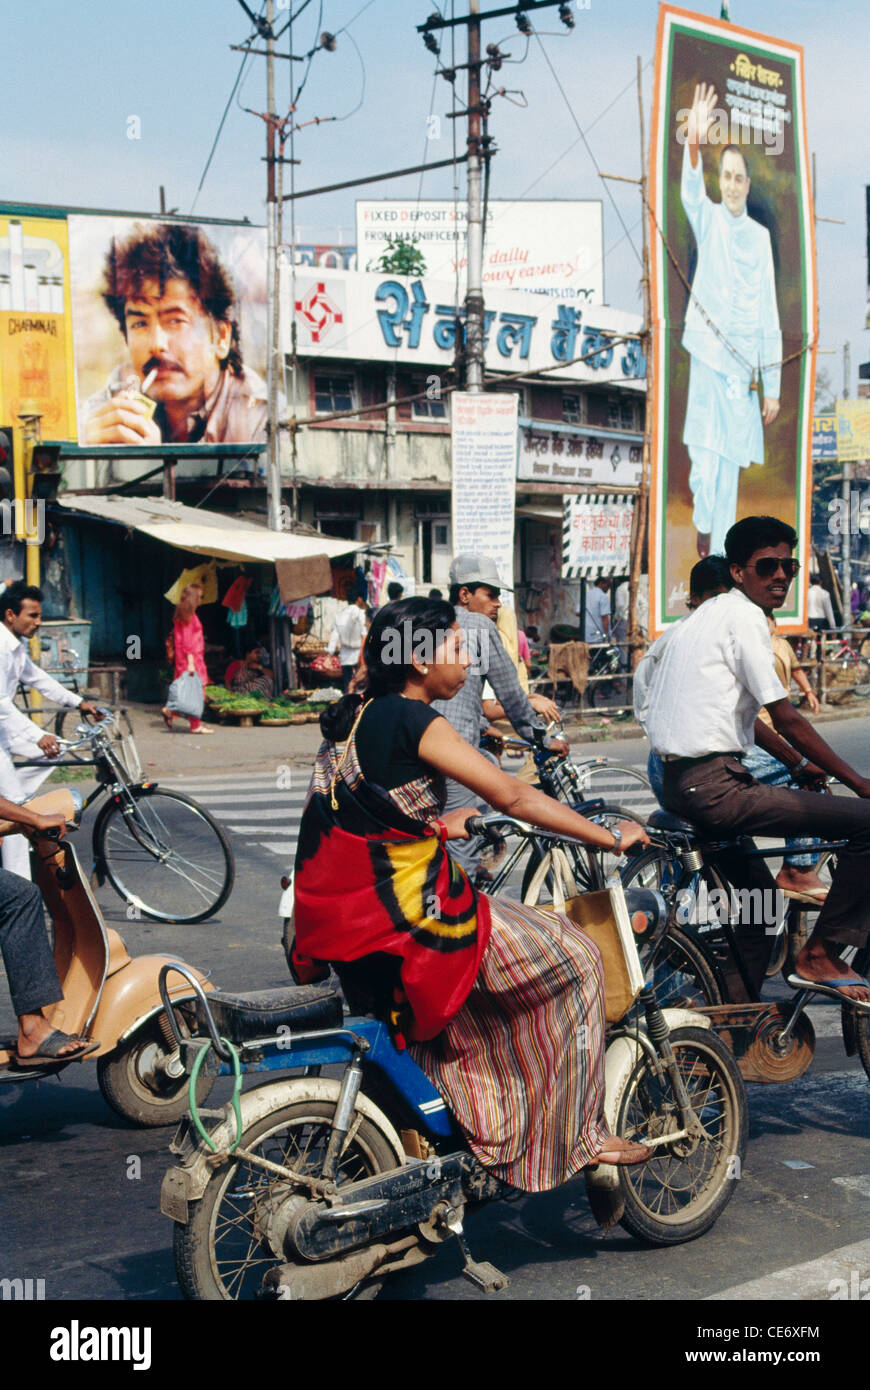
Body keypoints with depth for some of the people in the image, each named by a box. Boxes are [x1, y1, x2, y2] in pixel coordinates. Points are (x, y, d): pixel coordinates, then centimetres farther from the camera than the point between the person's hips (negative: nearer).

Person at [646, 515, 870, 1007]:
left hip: (679, 783, 11)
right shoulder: (744, 617, -10)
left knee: (759, 893, 29)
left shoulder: (713, 613, 20)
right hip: (713, 787, -11)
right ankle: (821, 955, -4)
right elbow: (786, 719, -13)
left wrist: (799, 764, 33)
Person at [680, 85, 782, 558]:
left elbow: (770, 316, 8)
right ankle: (702, 524, 19)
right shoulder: (709, 220, 3)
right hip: (707, 360, -2)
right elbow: (690, 191, -22)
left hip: (743, 368, 2)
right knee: (704, 463, -8)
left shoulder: (761, 237, 8)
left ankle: (718, 554, 16)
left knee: (730, 469, 6)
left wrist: (772, 389, 5)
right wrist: (694, 143, -43)